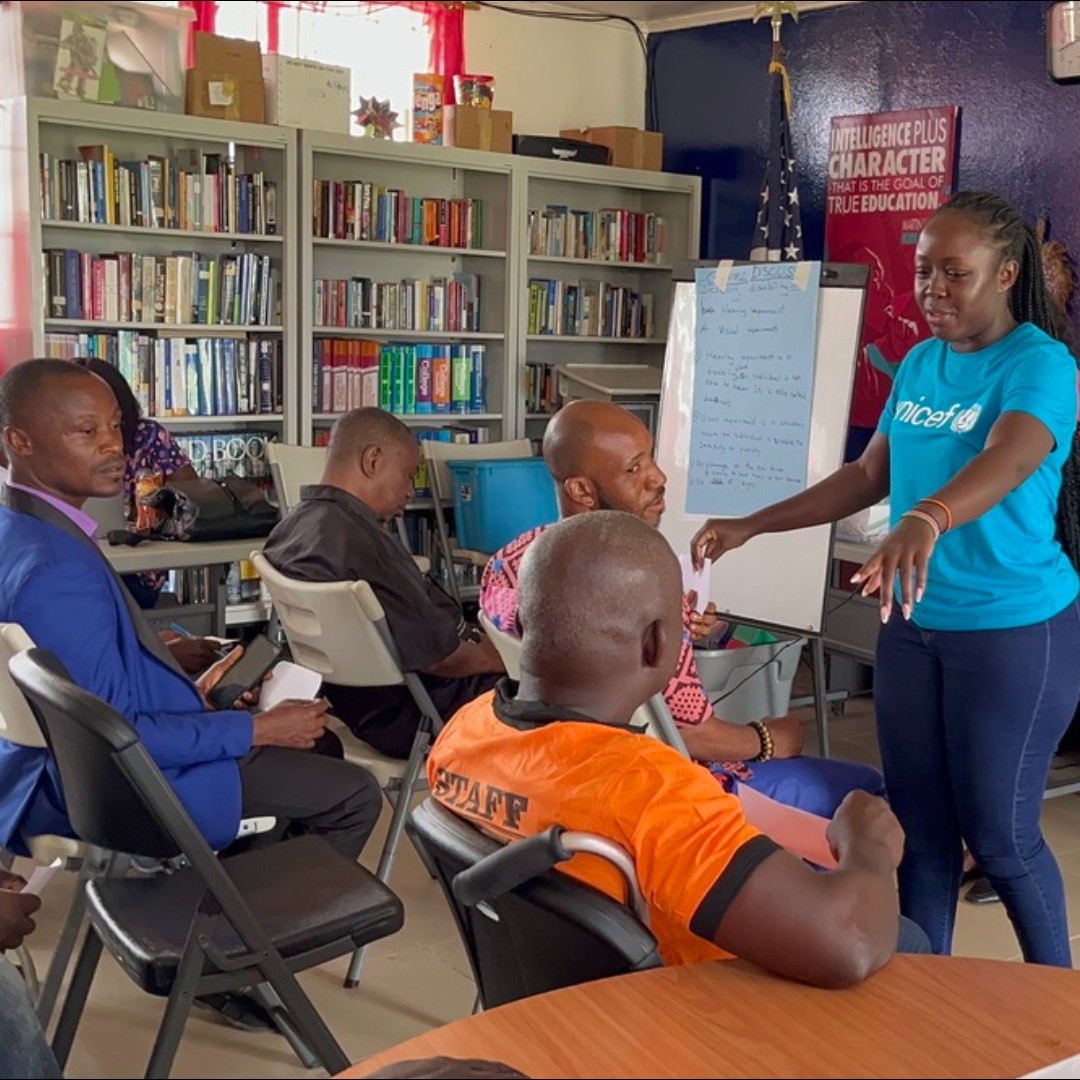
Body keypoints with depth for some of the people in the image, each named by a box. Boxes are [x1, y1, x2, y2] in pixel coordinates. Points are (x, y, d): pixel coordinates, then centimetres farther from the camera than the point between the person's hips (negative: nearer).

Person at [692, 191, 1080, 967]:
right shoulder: (919, 364, 7)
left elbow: (1007, 462, -35)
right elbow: (869, 475, 12)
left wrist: (925, 522, -55)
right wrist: (750, 527, 5)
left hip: (1014, 630, -6)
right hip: (914, 625, 6)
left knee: (999, 834, 5)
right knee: (919, 825, 12)